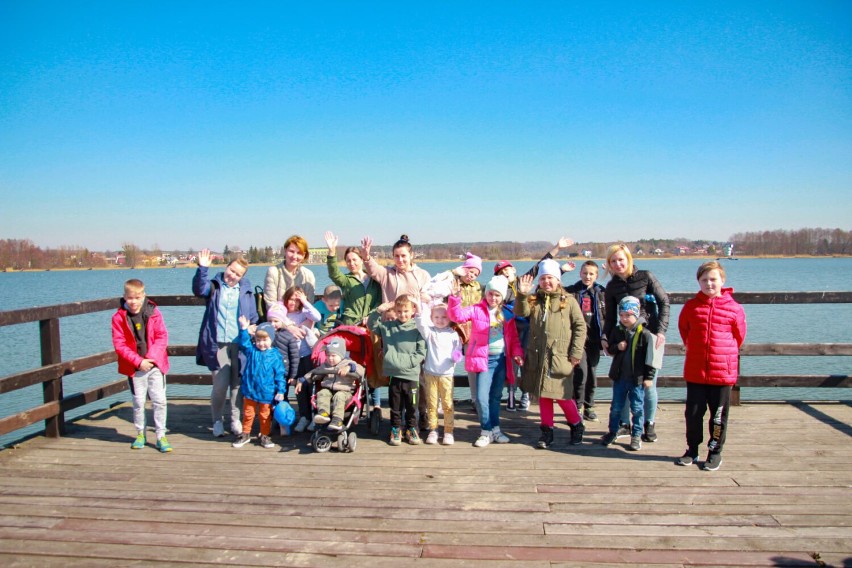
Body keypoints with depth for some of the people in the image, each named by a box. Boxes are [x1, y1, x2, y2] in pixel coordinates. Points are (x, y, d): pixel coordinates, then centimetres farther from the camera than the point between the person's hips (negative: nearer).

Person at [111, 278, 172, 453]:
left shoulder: (153, 312, -5)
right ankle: (140, 434, 28)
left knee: (159, 400, 0)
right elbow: (119, 345, -8)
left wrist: (152, 357, -16)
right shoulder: (119, 317, -6)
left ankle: (161, 436, 10)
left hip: (155, 365, 0)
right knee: (138, 402, 11)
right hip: (135, 368, 0)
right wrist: (138, 361, -16)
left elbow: (162, 337, -5)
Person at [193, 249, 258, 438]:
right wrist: (202, 268, -27)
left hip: (239, 344, 2)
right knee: (220, 384, -5)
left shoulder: (246, 291, 10)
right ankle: (217, 421, 14)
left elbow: (254, 318, 12)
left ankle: (236, 420, 19)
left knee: (238, 384, 4)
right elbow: (199, 290, -16)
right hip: (217, 344, -2)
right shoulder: (214, 286, 6)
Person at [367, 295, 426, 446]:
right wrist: (379, 310, -6)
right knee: (395, 406, 11)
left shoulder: (417, 328, -3)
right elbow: (371, 324, 9)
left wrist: (408, 362, -13)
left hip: (411, 374, -2)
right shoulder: (387, 326, 7)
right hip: (393, 373, 2)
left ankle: (411, 429, 26)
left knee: (411, 406, 9)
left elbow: (421, 352, -5)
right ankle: (395, 430, 25)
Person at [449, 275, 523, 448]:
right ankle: (486, 431, 7)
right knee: (482, 397, -9)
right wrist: (454, 299, -30)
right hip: (483, 359, -3)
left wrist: (517, 353, -2)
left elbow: (513, 336, 11)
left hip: (502, 359, 3)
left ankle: (494, 429, 27)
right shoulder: (476, 309, -2)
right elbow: (457, 315, -14)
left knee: (495, 397, 14)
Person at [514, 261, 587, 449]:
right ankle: (547, 431, 22)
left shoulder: (568, 301, 1)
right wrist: (522, 295, -23)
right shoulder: (534, 300, 9)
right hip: (537, 357, 3)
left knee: (561, 395, -2)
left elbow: (580, 326, 1)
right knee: (542, 395, 9)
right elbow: (521, 312, -8)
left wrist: (576, 352, -4)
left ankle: (576, 426, 23)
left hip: (560, 357, -3)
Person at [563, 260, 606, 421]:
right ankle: (577, 407, 2)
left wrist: (605, 337, 5)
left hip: (594, 340, 3)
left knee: (592, 373, 9)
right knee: (581, 372, -11)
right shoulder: (571, 292, 0)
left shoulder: (601, 292, 8)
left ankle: (589, 407, 22)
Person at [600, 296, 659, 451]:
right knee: (616, 407, 14)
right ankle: (613, 431, 28)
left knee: (637, 408, 8)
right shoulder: (617, 331, 1)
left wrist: (649, 377, -8)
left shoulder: (644, 334, -12)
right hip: (619, 376, 4)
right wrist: (617, 347, -11)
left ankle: (636, 435, 20)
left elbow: (650, 357, -9)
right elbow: (609, 349, 12)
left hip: (637, 379, -4)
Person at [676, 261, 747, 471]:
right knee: (693, 414, 9)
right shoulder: (691, 306, -1)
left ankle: (715, 452, 23)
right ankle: (692, 450, 23)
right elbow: (683, 328, 17)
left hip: (723, 372, -2)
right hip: (695, 371, 2)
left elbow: (739, 336, 7)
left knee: (718, 416, 10)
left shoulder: (734, 308, -7)